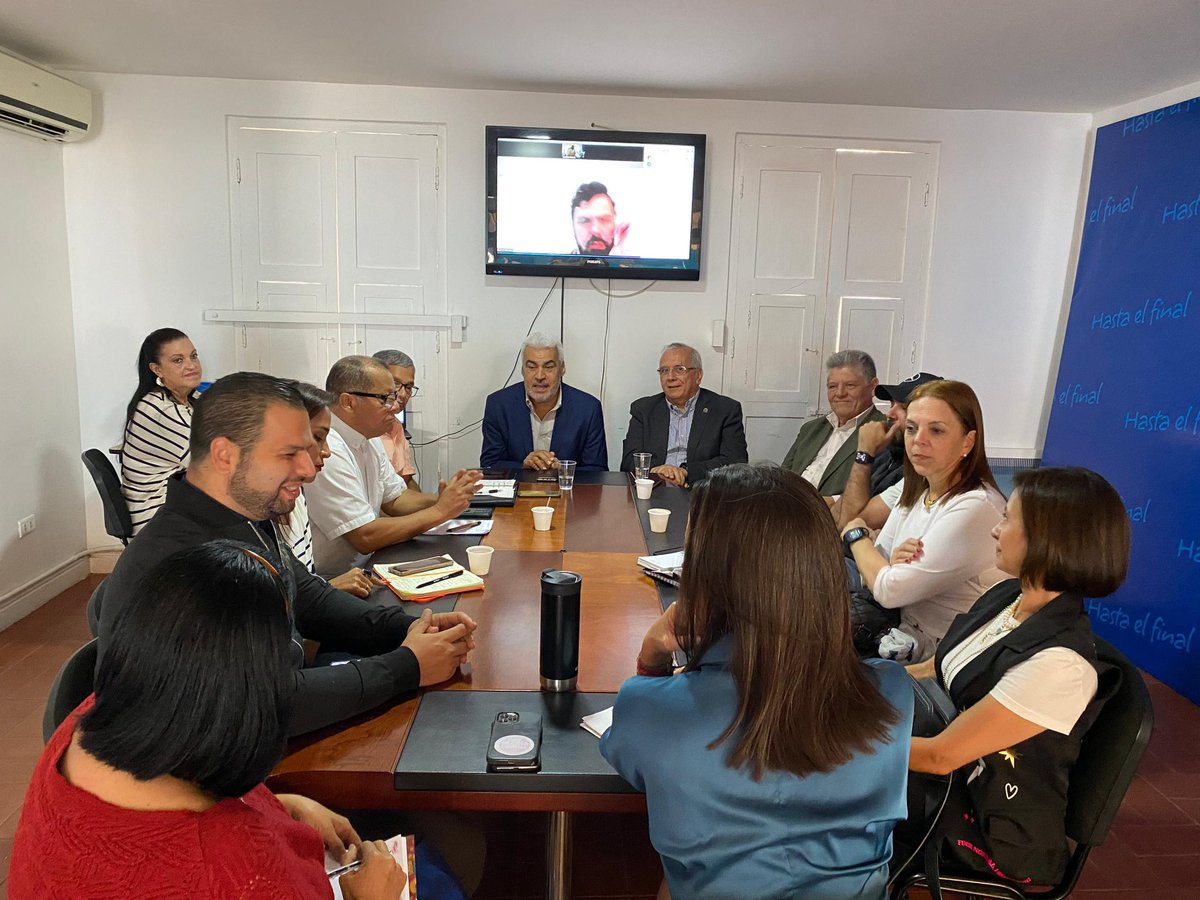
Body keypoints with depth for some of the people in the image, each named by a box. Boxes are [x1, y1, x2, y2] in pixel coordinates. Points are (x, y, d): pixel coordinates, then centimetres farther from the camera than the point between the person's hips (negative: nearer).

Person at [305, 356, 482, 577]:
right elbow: (365, 537, -23)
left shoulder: (368, 439, 6)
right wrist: (439, 511, -17)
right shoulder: (328, 452, -23)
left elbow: (395, 500, 14)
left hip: (364, 566, 8)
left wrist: (440, 499, -6)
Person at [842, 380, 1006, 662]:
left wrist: (855, 534, -4)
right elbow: (872, 579, 6)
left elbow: (889, 590, -21)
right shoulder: (914, 492, 4)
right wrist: (893, 563, -17)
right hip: (905, 635, 7)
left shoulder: (975, 508, -22)